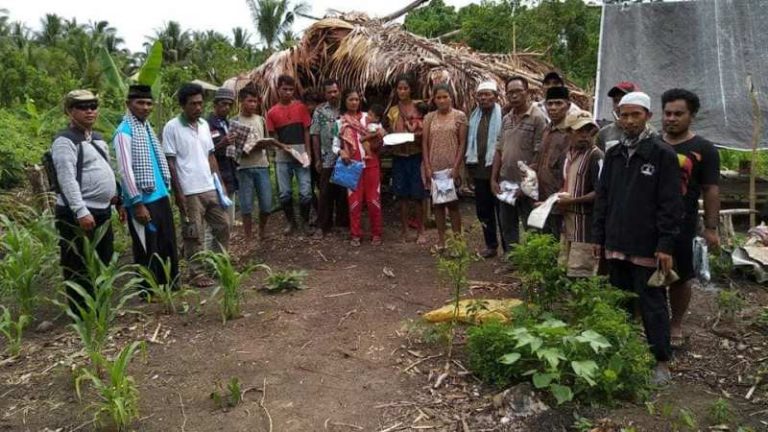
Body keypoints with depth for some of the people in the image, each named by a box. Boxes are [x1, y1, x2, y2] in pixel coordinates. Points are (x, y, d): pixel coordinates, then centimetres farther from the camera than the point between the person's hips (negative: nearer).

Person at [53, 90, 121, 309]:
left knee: (103, 262, 19)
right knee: (78, 267, 0)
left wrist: (118, 202, 19)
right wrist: (81, 212, -28)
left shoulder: (98, 138, 16)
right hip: (77, 215, -9)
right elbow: (67, 179, -21)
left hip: (102, 212, 9)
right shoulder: (65, 141, -12)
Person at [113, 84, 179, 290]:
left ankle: (168, 284, 30)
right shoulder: (124, 132, -14)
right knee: (147, 248, 4)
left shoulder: (147, 127, 11)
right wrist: (138, 203, -19)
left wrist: (167, 190, 15)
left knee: (167, 243, 16)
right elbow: (125, 170, -18)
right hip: (143, 200, -8)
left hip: (160, 196, 8)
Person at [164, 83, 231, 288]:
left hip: (211, 188, 7)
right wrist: (178, 192, -12)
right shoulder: (172, 127, -8)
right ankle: (198, 273, 13)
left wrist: (220, 183, 10)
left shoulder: (204, 125, 10)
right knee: (193, 235, 3)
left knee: (223, 226, 11)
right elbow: (170, 163, -9)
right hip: (189, 192, -6)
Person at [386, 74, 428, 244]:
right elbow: (391, 134, 13)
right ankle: (404, 229, 15)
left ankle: (420, 231, 9)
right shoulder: (392, 111, 9)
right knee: (402, 194, 5)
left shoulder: (419, 107, 0)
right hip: (399, 156, 3)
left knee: (417, 194, -2)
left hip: (416, 155, -2)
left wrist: (417, 136, -19)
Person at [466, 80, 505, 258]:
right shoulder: (474, 116, 12)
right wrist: (469, 166, 12)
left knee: (502, 209, 1)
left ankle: (508, 248, 11)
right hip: (479, 169, 6)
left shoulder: (503, 115, -8)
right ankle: (491, 245, 25)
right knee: (483, 209, 12)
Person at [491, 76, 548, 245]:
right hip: (505, 182, 7)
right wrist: (493, 179, 6)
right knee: (507, 227, 15)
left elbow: (539, 155, -13)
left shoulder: (537, 118, -9)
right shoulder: (506, 119, 11)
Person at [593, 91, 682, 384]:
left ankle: (661, 361, 17)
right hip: (616, 245, 6)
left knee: (652, 305, 3)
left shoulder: (662, 154, -7)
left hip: (647, 247, -5)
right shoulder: (613, 154, 10)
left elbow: (671, 204, -10)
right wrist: (598, 237, 10)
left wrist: (666, 245, -14)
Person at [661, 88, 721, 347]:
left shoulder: (704, 150, 0)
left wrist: (711, 228, -7)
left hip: (682, 225, -2)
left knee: (680, 278, 8)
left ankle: (675, 326, 24)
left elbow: (711, 191, -2)